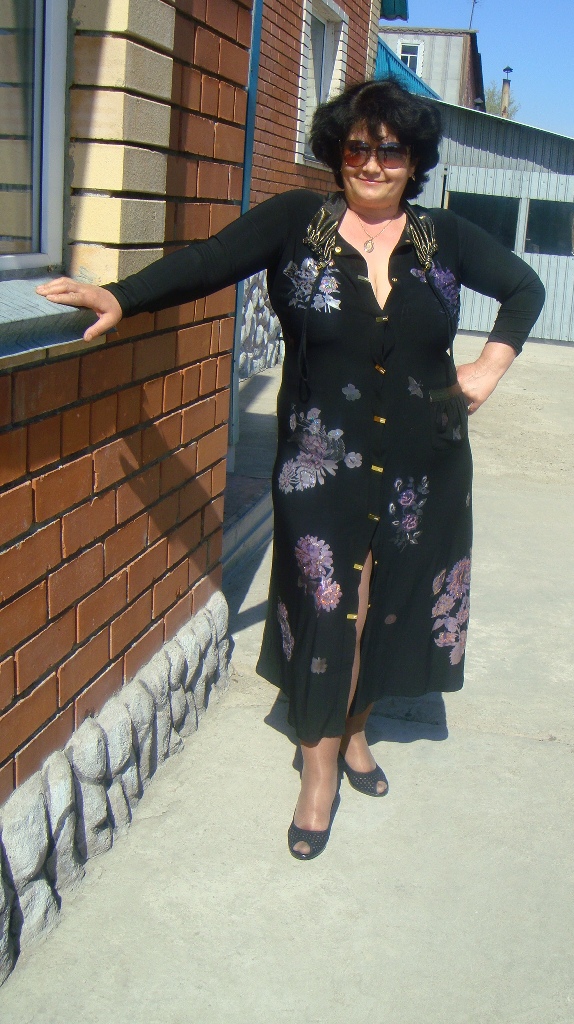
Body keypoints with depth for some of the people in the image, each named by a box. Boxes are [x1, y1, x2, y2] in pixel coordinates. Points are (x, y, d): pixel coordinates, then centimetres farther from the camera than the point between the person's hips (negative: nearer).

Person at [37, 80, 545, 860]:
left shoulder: (445, 238, 4)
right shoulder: (298, 221, -3)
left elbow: (523, 286, 17)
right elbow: (208, 263, -15)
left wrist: (493, 363, 4)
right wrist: (121, 297, -30)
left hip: (422, 467, 3)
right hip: (322, 464, -3)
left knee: (391, 603, 12)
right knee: (325, 606, 2)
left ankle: (354, 729, 37)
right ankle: (320, 766, 22)